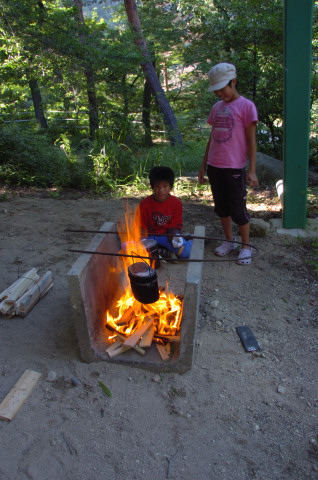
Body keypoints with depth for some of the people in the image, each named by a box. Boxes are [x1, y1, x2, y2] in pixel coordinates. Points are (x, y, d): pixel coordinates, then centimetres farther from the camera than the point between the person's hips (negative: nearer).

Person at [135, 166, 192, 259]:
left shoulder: (176, 203, -4)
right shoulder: (145, 204, -6)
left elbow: (175, 226, -1)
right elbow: (140, 226, -2)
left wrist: (175, 237, -23)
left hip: (167, 235, 0)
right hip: (149, 236, 1)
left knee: (186, 252, -28)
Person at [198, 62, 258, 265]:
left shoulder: (246, 106, -5)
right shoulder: (217, 107, 13)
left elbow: (251, 141, -7)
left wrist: (252, 170, -12)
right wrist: (204, 165, 16)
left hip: (234, 167, -6)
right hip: (214, 166, 6)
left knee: (238, 210, -1)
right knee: (221, 208, 13)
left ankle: (246, 246, 15)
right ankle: (229, 241, 29)